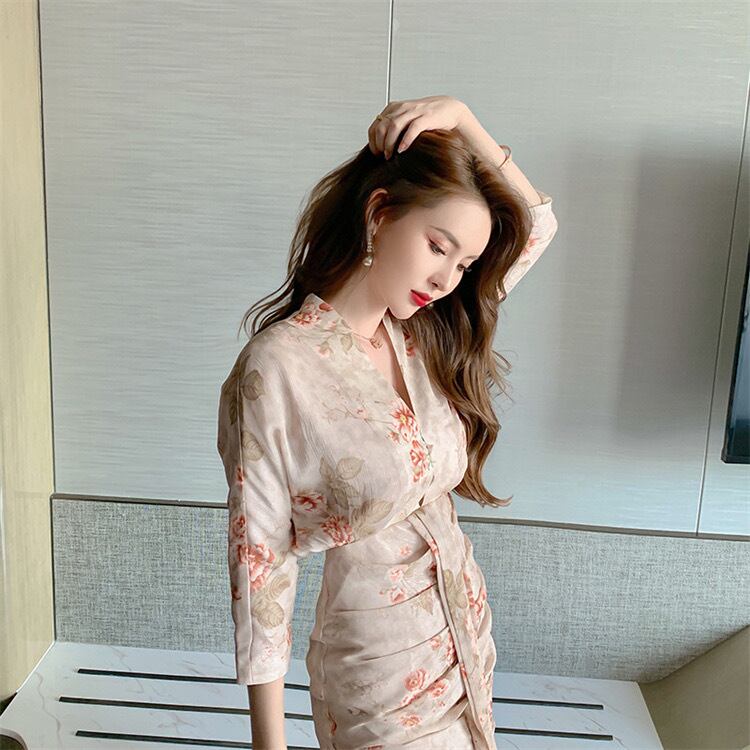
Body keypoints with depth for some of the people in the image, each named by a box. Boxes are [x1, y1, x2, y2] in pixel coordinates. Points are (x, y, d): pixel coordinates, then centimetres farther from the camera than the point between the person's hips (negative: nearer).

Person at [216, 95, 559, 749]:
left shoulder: (421, 333, -4)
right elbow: (260, 554, -18)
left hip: (468, 635, 7)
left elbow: (537, 223, 4)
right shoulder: (278, 366, -22)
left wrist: (461, 118, -8)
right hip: (383, 669, -6)